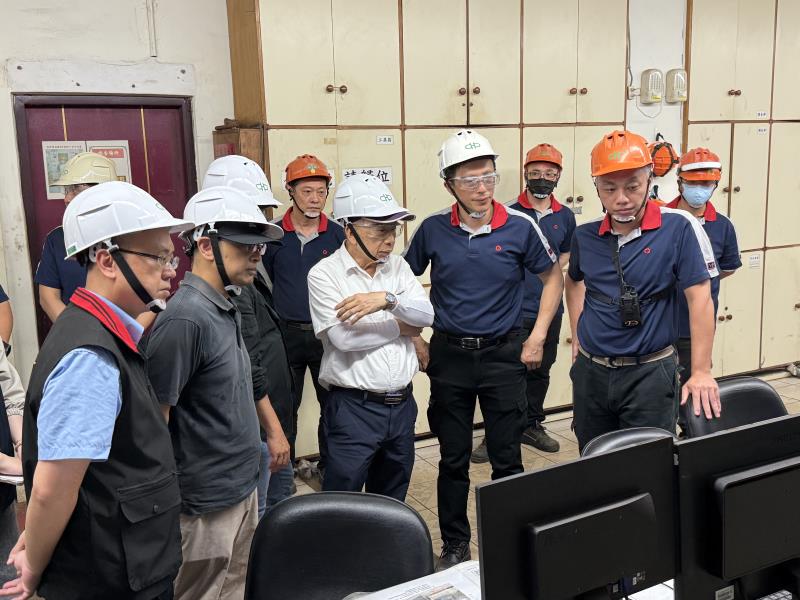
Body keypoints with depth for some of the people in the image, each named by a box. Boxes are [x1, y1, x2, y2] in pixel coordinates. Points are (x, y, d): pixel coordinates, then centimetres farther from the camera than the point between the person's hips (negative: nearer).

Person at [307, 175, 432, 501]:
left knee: (393, 505, 21)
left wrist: (388, 299, -24)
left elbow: (426, 315, -5)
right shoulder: (324, 274, -10)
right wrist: (401, 326, -6)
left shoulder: (397, 266, 6)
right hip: (353, 409, -5)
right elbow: (344, 337, -20)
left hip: (402, 404, 6)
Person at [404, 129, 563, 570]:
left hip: (504, 353, -1)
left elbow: (553, 277, 7)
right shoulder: (432, 229, -4)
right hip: (449, 355, 1)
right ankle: (454, 546, 27)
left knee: (506, 458, 7)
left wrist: (538, 337, 1)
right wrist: (415, 340, 5)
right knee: (453, 459, 11)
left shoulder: (520, 227, -7)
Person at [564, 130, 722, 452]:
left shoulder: (678, 227, -11)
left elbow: (700, 298, -12)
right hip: (591, 370, 5)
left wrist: (701, 373, -14)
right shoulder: (585, 235, 2)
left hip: (650, 372, -4)